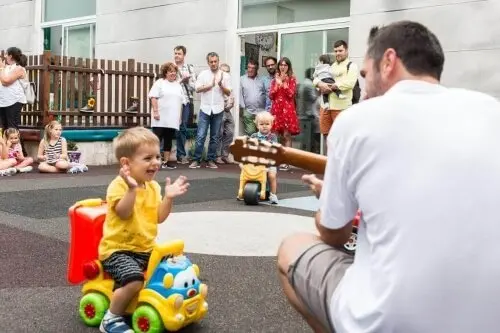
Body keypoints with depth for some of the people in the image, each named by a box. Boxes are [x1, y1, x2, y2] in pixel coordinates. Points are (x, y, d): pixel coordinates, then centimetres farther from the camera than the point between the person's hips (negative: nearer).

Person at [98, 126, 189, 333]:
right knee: (135, 280, -30)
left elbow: (158, 217, 5)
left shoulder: (153, 186, 8)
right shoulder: (118, 185, -14)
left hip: (145, 248, 8)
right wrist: (132, 188, -40)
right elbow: (124, 213, -29)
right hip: (118, 249, -8)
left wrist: (169, 197, -9)